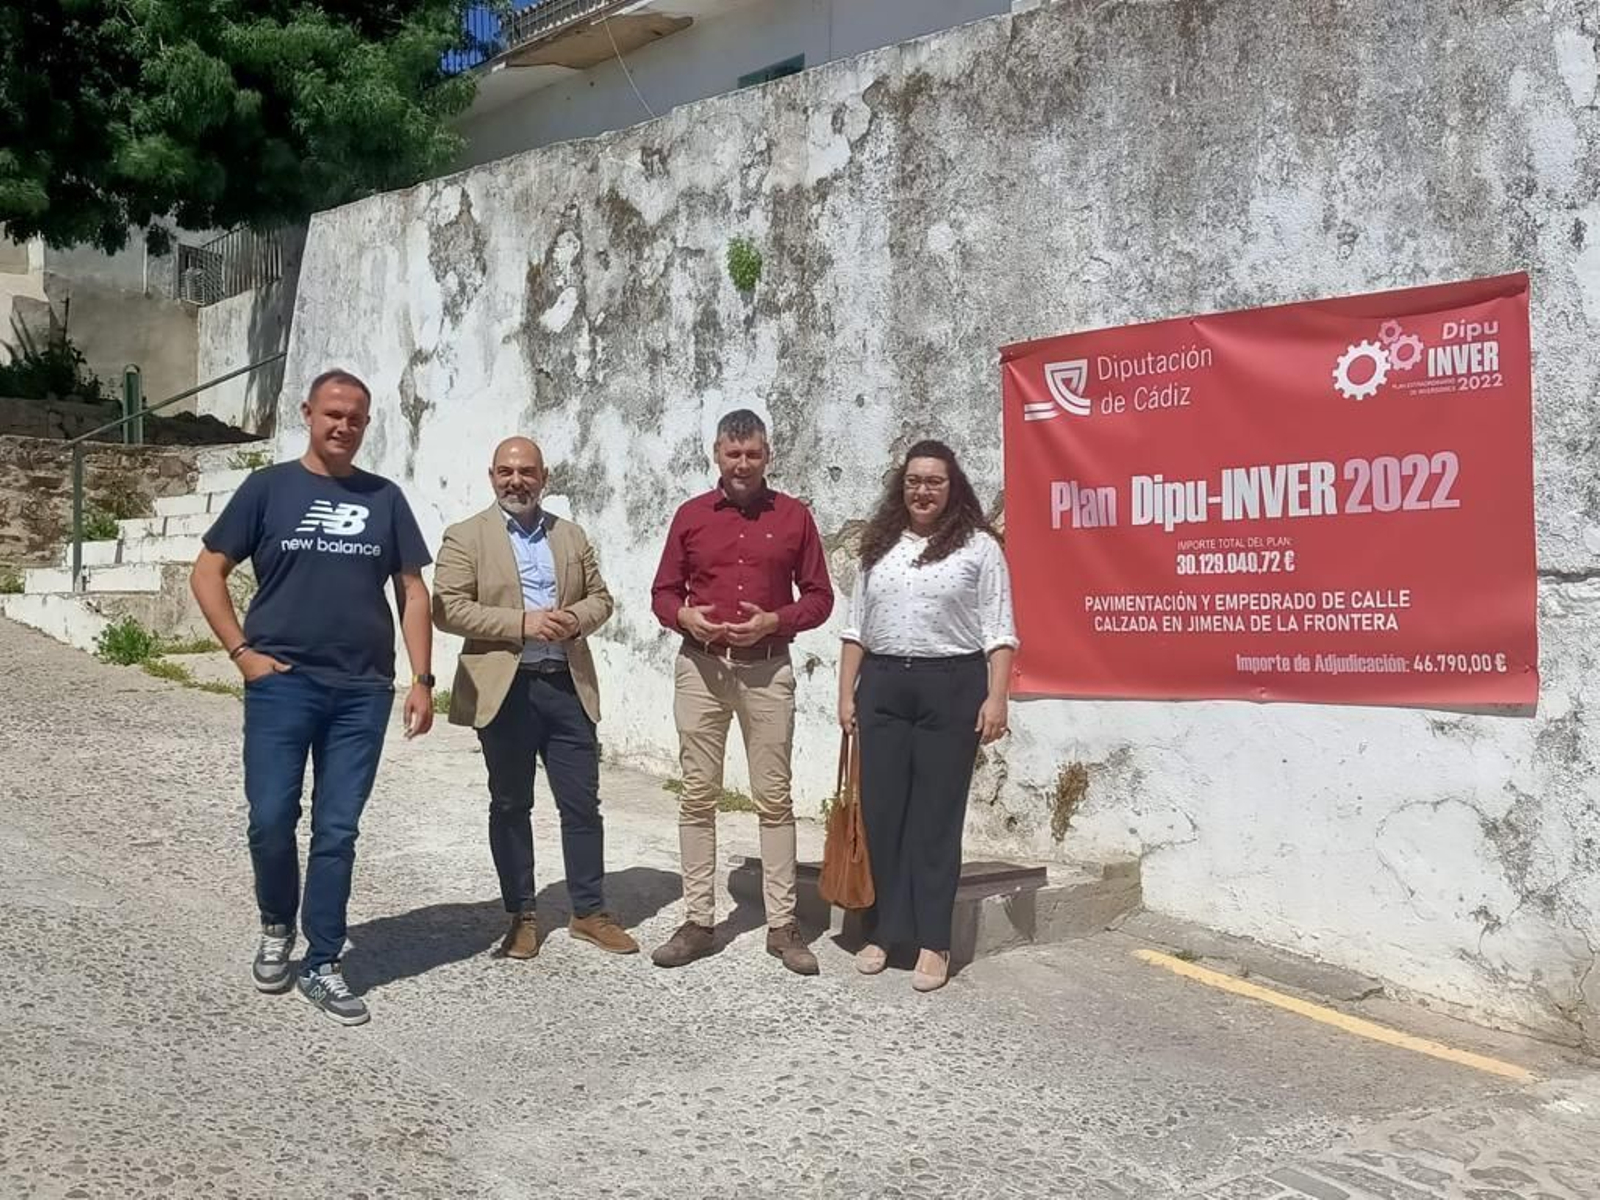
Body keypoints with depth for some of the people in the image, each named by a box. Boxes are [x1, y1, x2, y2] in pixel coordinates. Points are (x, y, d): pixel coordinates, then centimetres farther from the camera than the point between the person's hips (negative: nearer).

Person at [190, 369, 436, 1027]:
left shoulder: (384, 498, 9)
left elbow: (412, 591, 10)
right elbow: (207, 571, 4)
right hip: (282, 682, -1)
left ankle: (322, 965, 16)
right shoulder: (268, 487, 4)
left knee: (337, 831, 5)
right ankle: (277, 927, 26)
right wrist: (242, 651, -6)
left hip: (362, 691, 2)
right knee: (271, 820, -3)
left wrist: (422, 679, 2)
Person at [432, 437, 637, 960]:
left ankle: (589, 911, 17)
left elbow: (600, 598, 15)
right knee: (510, 805, 8)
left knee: (582, 803, 5)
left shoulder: (572, 536, 13)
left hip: (569, 685, 3)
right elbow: (447, 608, -9)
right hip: (505, 688, -3)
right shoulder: (465, 538, 1)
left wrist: (575, 617, -8)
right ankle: (521, 916, 19)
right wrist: (522, 623, -17)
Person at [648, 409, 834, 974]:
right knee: (698, 794, 4)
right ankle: (697, 921, 12)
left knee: (774, 796, 1)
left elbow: (818, 596, 6)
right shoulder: (690, 515, 7)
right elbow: (663, 592, 12)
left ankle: (782, 925, 8)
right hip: (700, 667, 1)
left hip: (767, 669, -1)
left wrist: (773, 621, -11)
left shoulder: (793, 516, 4)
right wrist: (685, 616, -10)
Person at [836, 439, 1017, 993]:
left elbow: (998, 631, -3)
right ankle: (881, 931, 16)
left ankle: (933, 942, 7)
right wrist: (847, 694, 9)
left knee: (936, 816, 0)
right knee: (881, 812, 5)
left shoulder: (979, 546, 2)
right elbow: (857, 627, 15)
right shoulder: (879, 547, 14)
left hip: (951, 687, -4)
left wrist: (996, 697, -11)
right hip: (882, 686, 4)